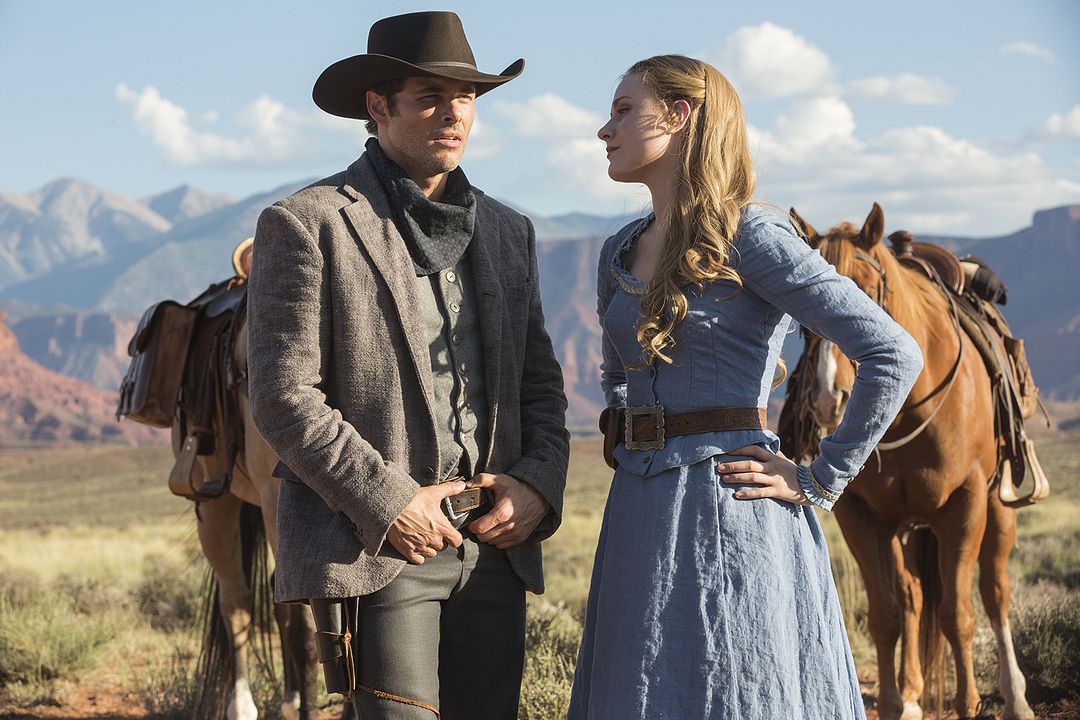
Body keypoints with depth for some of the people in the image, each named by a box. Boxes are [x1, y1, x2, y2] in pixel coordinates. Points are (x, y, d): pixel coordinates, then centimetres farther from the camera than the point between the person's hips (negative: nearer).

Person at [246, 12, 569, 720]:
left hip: (496, 545, 6)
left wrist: (538, 483, 0)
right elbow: (284, 397, -9)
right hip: (377, 547, -6)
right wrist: (387, 502, -14)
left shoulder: (508, 231, 17)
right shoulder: (307, 225, -3)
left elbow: (540, 379, 19)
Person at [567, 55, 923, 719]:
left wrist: (818, 483, -12)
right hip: (639, 514, 7)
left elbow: (895, 355, -15)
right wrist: (631, 443, 12)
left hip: (731, 513, -7)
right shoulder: (619, 254, 13)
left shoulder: (751, 236, -10)